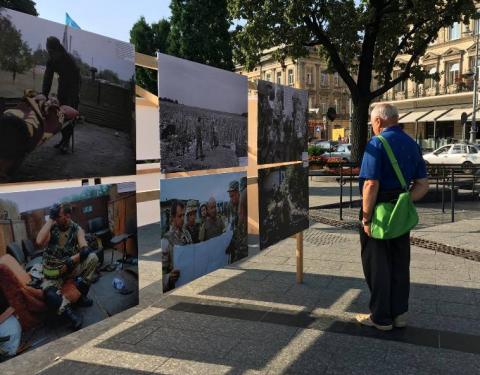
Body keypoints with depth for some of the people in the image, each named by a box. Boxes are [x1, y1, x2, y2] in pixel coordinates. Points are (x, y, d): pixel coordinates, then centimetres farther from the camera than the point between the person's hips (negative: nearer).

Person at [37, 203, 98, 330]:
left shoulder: (77, 229, -6)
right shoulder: (50, 229, -11)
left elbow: (85, 250, -16)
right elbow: (40, 242, -34)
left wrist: (71, 261, -30)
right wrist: (50, 219, -27)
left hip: (71, 267, 3)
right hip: (53, 272, -3)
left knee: (92, 257, -23)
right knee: (50, 295, -35)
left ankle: (81, 295, -8)